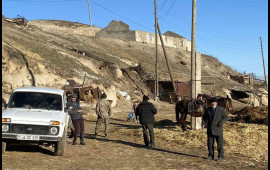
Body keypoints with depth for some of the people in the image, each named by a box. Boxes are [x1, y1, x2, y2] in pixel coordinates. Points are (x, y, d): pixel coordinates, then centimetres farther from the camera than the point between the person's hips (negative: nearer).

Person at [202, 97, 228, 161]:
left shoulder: (220, 109, -4)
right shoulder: (208, 110, 8)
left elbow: (226, 117, -6)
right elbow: (204, 117, 19)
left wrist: (220, 123, -19)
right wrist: (203, 123, 2)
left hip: (218, 129, -4)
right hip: (210, 129, 4)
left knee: (220, 143, -4)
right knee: (210, 143, 6)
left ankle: (221, 156, 1)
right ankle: (211, 155, 15)